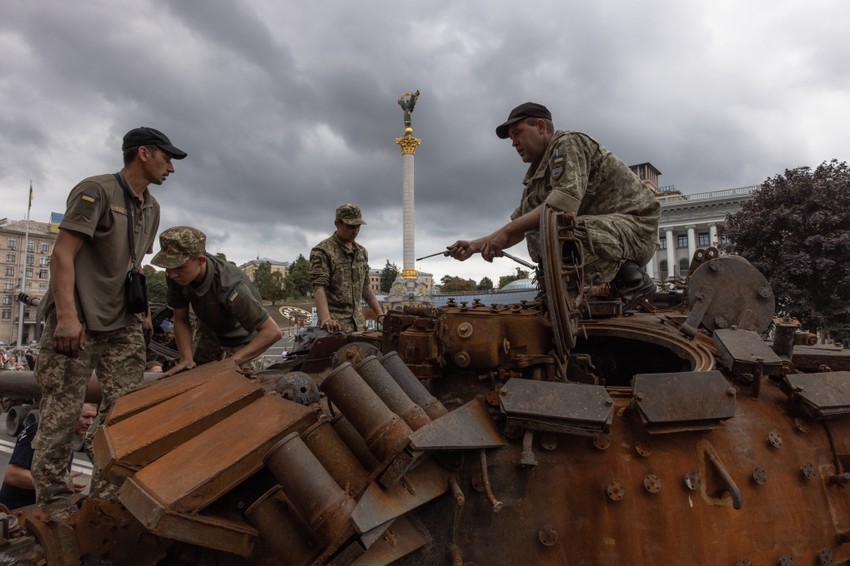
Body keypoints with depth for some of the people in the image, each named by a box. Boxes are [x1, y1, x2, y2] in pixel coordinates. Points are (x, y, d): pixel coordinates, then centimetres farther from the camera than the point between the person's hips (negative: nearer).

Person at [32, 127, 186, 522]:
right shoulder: (96, 190, -8)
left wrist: (143, 311, 17)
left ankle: (108, 495, 14)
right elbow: (62, 255, -14)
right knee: (61, 410, -1)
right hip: (76, 318, -7)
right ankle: (54, 501, 11)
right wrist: (67, 315, -21)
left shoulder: (151, 207, 16)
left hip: (122, 322, 7)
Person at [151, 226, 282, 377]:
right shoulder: (176, 277, -26)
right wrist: (186, 358, -26)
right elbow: (181, 320, -12)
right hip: (209, 330, 5)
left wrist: (232, 362, -43)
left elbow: (272, 331, -41)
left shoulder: (229, 286, -42)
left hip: (240, 335, -5)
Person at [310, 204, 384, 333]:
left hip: (358, 322, 6)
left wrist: (380, 314, 11)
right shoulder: (322, 251, -8)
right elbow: (318, 286, -18)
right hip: (335, 324, -6)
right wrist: (325, 318, -33)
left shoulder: (362, 252, 14)